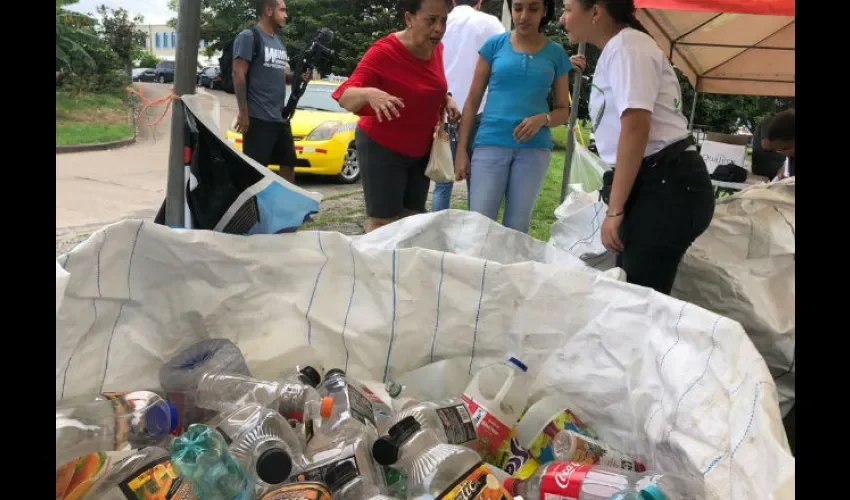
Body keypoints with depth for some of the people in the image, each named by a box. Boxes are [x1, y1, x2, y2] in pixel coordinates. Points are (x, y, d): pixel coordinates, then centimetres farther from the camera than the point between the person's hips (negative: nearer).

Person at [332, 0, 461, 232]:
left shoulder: (435, 47, -2)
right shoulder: (383, 52, -21)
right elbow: (344, 97, -26)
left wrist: (447, 99, -2)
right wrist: (369, 93, -47)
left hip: (421, 150, 7)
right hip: (382, 148, -6)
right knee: (384, 222, -9)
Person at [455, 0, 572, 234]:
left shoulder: (556, 53, 7)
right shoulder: (494, 44, 3)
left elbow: (564, 110, 10)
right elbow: (473, 100, 5)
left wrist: (542, 119, -12)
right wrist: (461, 150, 1)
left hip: (534, 148, 1)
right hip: (491, 144, -1)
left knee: (516, 227, 8)